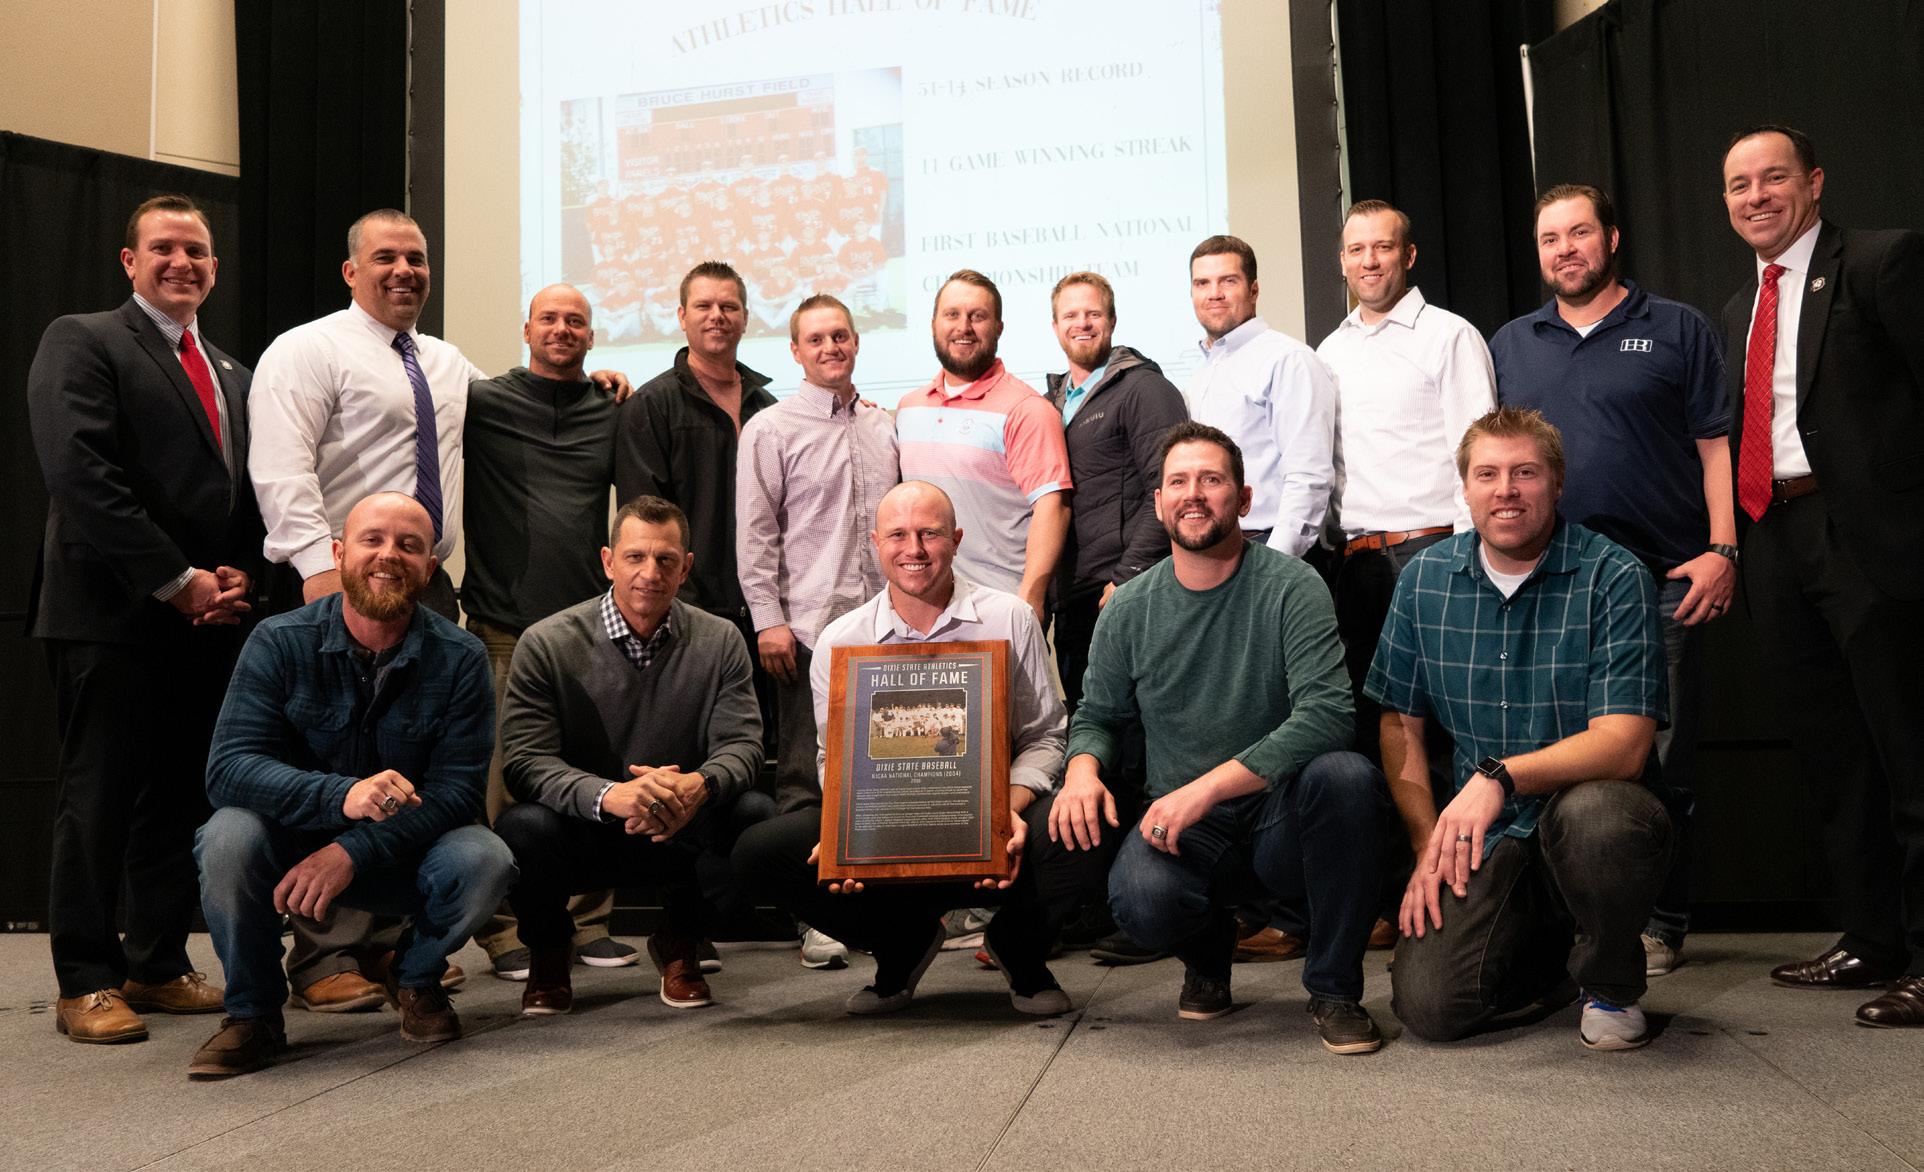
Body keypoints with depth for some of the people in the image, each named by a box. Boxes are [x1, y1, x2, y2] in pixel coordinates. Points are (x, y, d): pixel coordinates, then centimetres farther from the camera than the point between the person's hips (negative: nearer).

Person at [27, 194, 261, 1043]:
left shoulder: (230, 374, 20)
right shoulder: (83, 342, -2)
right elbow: (80, 475, -14)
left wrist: (237, 574, -1)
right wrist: (177, 581, -15)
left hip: (205, 620, 6)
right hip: (113, 616, -6)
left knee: (180, 798, 9)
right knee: (98, 800, 1)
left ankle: (159, 966, 19)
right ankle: (85, 983, 10)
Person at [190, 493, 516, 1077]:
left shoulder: (460, 658, -9)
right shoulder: (279, 643, -11)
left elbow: (459, 788, -16)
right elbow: (229, 766, -22)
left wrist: (354, 851, -29)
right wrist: (342, 797, -40)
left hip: (404, 854, 1)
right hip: (291, 847, 0)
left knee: (484, 859, -28)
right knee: (229, 835, -31)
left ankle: (414, 976, 6)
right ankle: (252, 1012, -5)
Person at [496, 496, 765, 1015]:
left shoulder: (719, 641, -1)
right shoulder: (547, 644, -8)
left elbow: (741, 745, -9)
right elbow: (524, 760, -19)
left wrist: (698, 788, -34)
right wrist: (611, 795, -38)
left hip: (678, 836, 2)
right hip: (580, 833, -2)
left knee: (757, 818, -27)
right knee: (522, 827, -34)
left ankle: (678, 942, 6)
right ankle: (547, 950, 4)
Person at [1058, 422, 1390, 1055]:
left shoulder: (1291, 587, -8)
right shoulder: (1128, 609, 3)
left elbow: (1326, 713, -20)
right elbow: (1097, 715, 14)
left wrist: (1208, 786, -27)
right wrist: (1083, 768, -11)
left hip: (1279, 811, -1)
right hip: (1181, 820, 1)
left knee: (1347, 775, -35)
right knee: (1144, 902, -32)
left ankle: (1334, 988, -10)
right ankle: (1208, 953, 11)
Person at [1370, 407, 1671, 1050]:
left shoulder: (1614, 577, -9)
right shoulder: (1424, 580, 4)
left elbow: (1624, 745, -17)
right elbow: (1400, 725, 9)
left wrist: (1501, 775, -31)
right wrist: (1429, 847, -2)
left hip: (1586, 810, -2)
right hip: (1483, 838, 3)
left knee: (1593, 812, -39)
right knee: (1428, 1006, -17)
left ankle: (1612, 984, -5)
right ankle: (1541, 947, 19)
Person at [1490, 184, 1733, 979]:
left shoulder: (1675, 330, 8)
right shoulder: (1511, 345, 16)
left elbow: (1716, 445, 3)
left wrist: (1721, 550, -8)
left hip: (1660, 581, -2)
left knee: (1660, 763, 0)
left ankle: (1658, 922, 10)